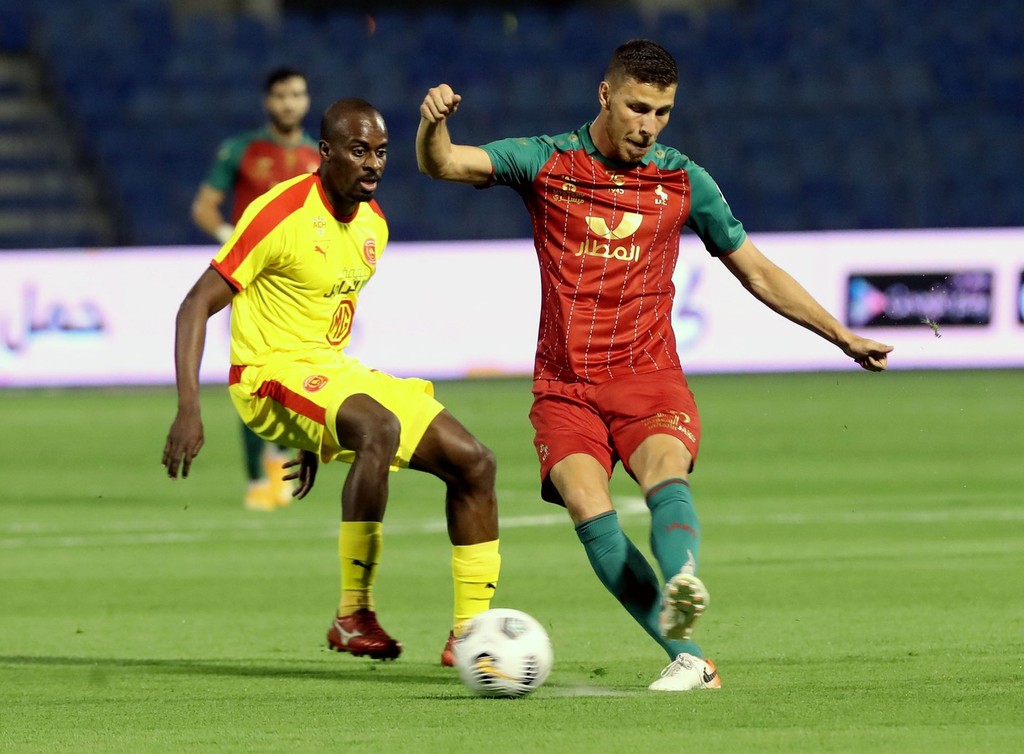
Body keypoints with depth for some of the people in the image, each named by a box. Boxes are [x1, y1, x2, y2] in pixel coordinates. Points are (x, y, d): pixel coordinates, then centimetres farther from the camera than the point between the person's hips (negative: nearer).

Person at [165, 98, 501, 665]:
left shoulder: (373, 225, 9)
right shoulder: (281, 214, -16)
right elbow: (197, 305, -16)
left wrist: (319, 437, 25)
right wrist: (188, 409, -26)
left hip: (335, 372, 8)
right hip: (270, 372, -8)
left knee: (473, 462, -1)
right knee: (380, 430, -37)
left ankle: (469, 634, 2)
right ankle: (352, 616, -28)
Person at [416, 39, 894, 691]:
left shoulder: (684, 182, 9)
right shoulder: (546, 162, 5)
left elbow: (757, 272, 18)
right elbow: (442, 163, -3)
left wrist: (843, 337, 18)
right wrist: (434, 123, -26)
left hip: (648, 375, 0)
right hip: (565, 385, 0)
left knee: (667, 468, -32)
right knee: (589, 508, -25)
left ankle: (682, 587, -61)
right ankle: (688, 659, -27)